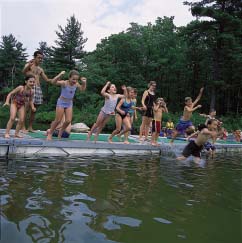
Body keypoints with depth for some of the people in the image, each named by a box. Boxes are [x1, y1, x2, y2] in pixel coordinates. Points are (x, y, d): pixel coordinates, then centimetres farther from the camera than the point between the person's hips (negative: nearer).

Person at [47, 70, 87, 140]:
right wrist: (60, 75, -45)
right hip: (61, 102, -5)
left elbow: (82, 89, 12)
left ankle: (60, 132, 23)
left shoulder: (76, 84, -6)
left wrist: (84, 82, -5)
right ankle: (50, 133, 15)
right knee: (58, 120, -3)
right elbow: (53, 82, -35)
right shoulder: (64, 83, -21)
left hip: (69, 103, 5)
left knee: (68, 121, -2)